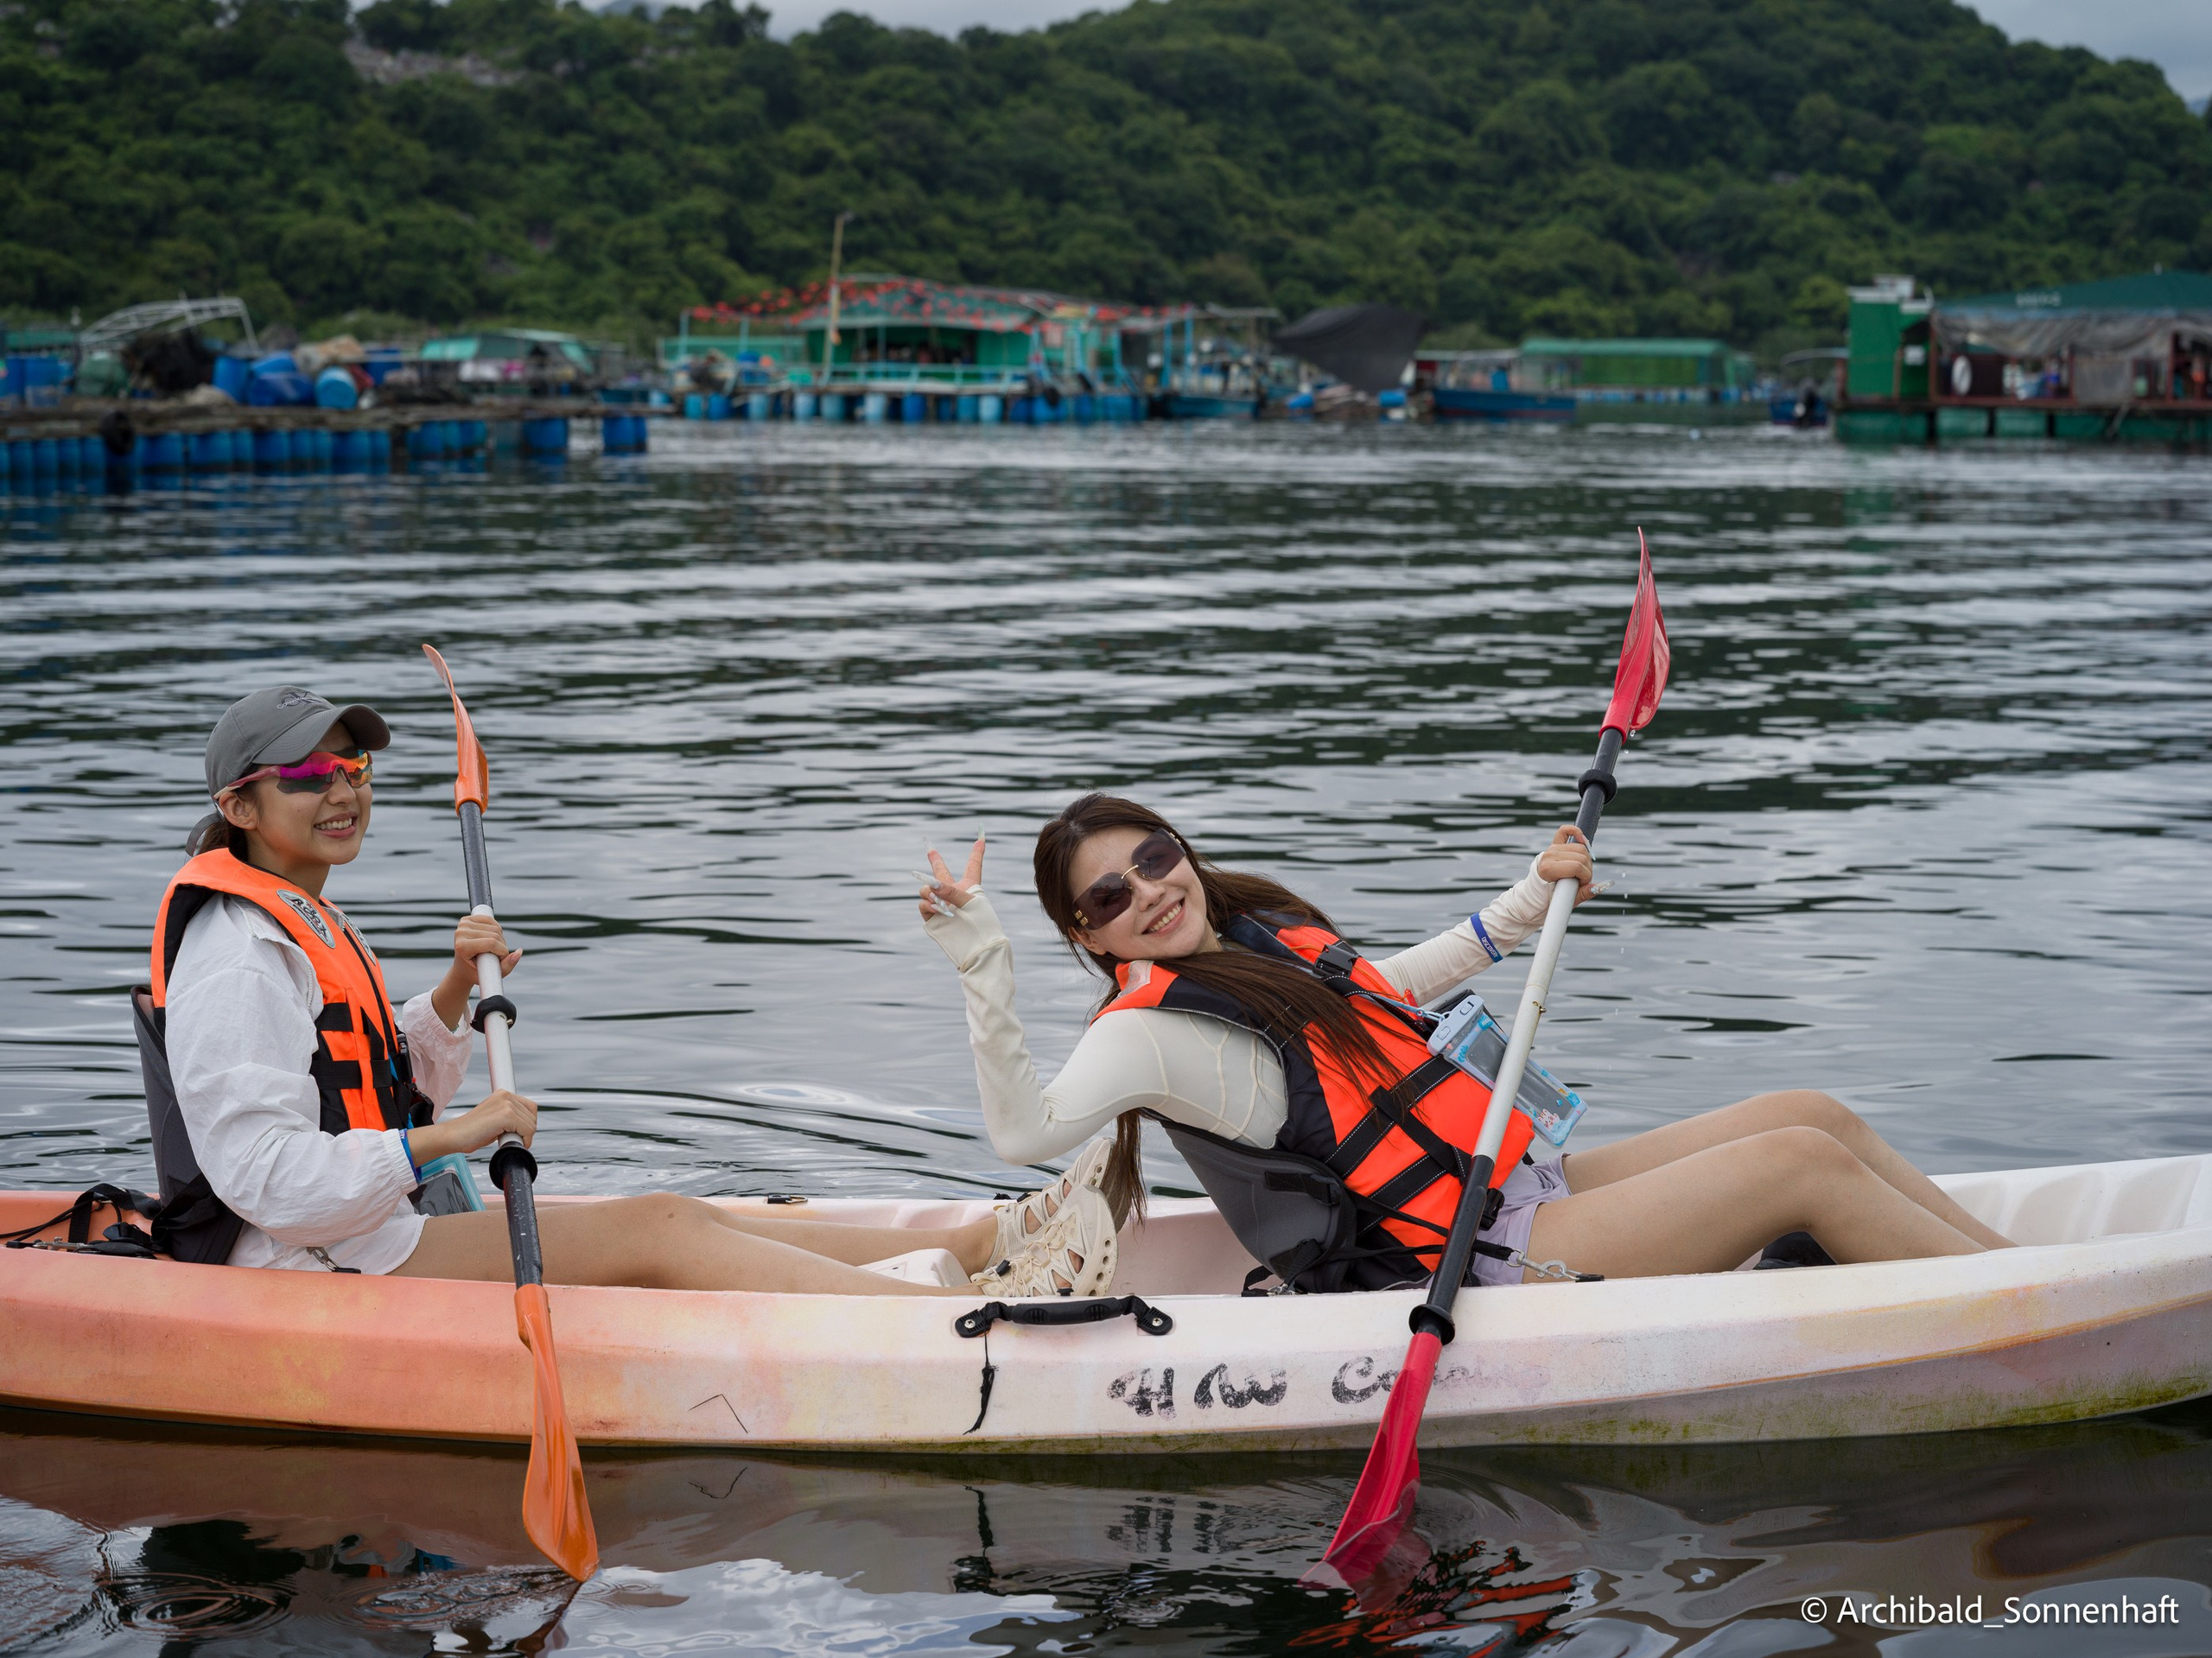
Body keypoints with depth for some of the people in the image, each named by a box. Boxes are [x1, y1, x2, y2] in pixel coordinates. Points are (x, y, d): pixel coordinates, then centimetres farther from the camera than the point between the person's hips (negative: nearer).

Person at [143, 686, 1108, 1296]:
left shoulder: (311, 922, 17)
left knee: (666, 1222, -1)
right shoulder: (239, 958, -17)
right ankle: (976, 1306, -22)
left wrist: (452, 995, 4)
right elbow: (267, 1177, -25)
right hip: (305, 1274, -10)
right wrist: (448, 1137, -22)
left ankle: (972, 1243, -5)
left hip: (371, 1239, 10)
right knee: (655, 1232, -17)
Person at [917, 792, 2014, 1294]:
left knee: (1813, 1115, 4)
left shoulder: (1268, 934, 13)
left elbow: (1392, 987, 31)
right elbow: (1024, 1131, -31)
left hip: (1531, 1189, 9)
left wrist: (1531, 902, 26)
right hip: (1489, 1262, -9)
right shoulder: (1152, 1027, -13)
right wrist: (978, 966, -40)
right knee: (1805, 1164, -14)